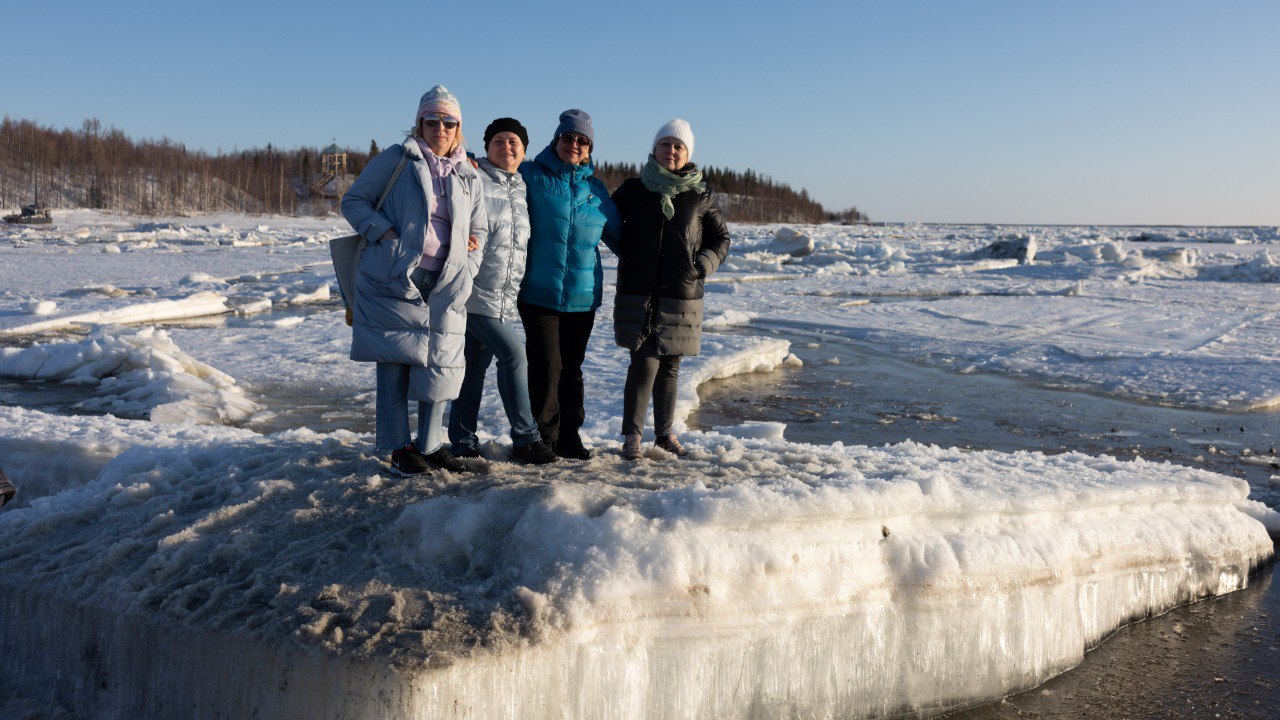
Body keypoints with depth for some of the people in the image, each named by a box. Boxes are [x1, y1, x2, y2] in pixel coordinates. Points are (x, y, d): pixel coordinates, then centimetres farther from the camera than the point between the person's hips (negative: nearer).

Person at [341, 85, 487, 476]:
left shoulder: (469, 177, 15)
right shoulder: (395, 160, 2)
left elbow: (479, 230, 22)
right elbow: (353, 200, 3)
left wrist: (466, 272, 7)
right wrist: (384, 232, -13)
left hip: (443, 287, 4)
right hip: (393, 280, -4)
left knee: (440, 361, 6)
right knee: (395, 362, -1)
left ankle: (430, 444, 19)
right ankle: (399, 447, 9)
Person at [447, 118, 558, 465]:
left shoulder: (520, 189, 16)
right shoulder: (474, 180, -8)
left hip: (503, 298, 7)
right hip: (474, 291, -7)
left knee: (477, 364, 11)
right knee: (513, 353, -12)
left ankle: (463, 442, 19)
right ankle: (525, 438, -2)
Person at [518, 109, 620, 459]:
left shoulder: (596, 188, 13)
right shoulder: (531, 176, 1)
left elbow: (615, 234, 21)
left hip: (583, 295, 4)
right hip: (539, 292, -3)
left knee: (572, 367, 9)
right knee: (546, 366, -5)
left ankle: (569, 436, 19)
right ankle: (543, 436, 9)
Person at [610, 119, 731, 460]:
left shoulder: (701, 195, 6)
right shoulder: (632, 190, 4)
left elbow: (721, 238, 14)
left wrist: (703, 265, -4)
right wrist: (626, 256, 2)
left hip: (681, 297, 2)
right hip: (638, 294, -1)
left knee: (669, 367, 10)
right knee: (644, 365, -9)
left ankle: (665, 432, 24)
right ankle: (631, 436, 1)